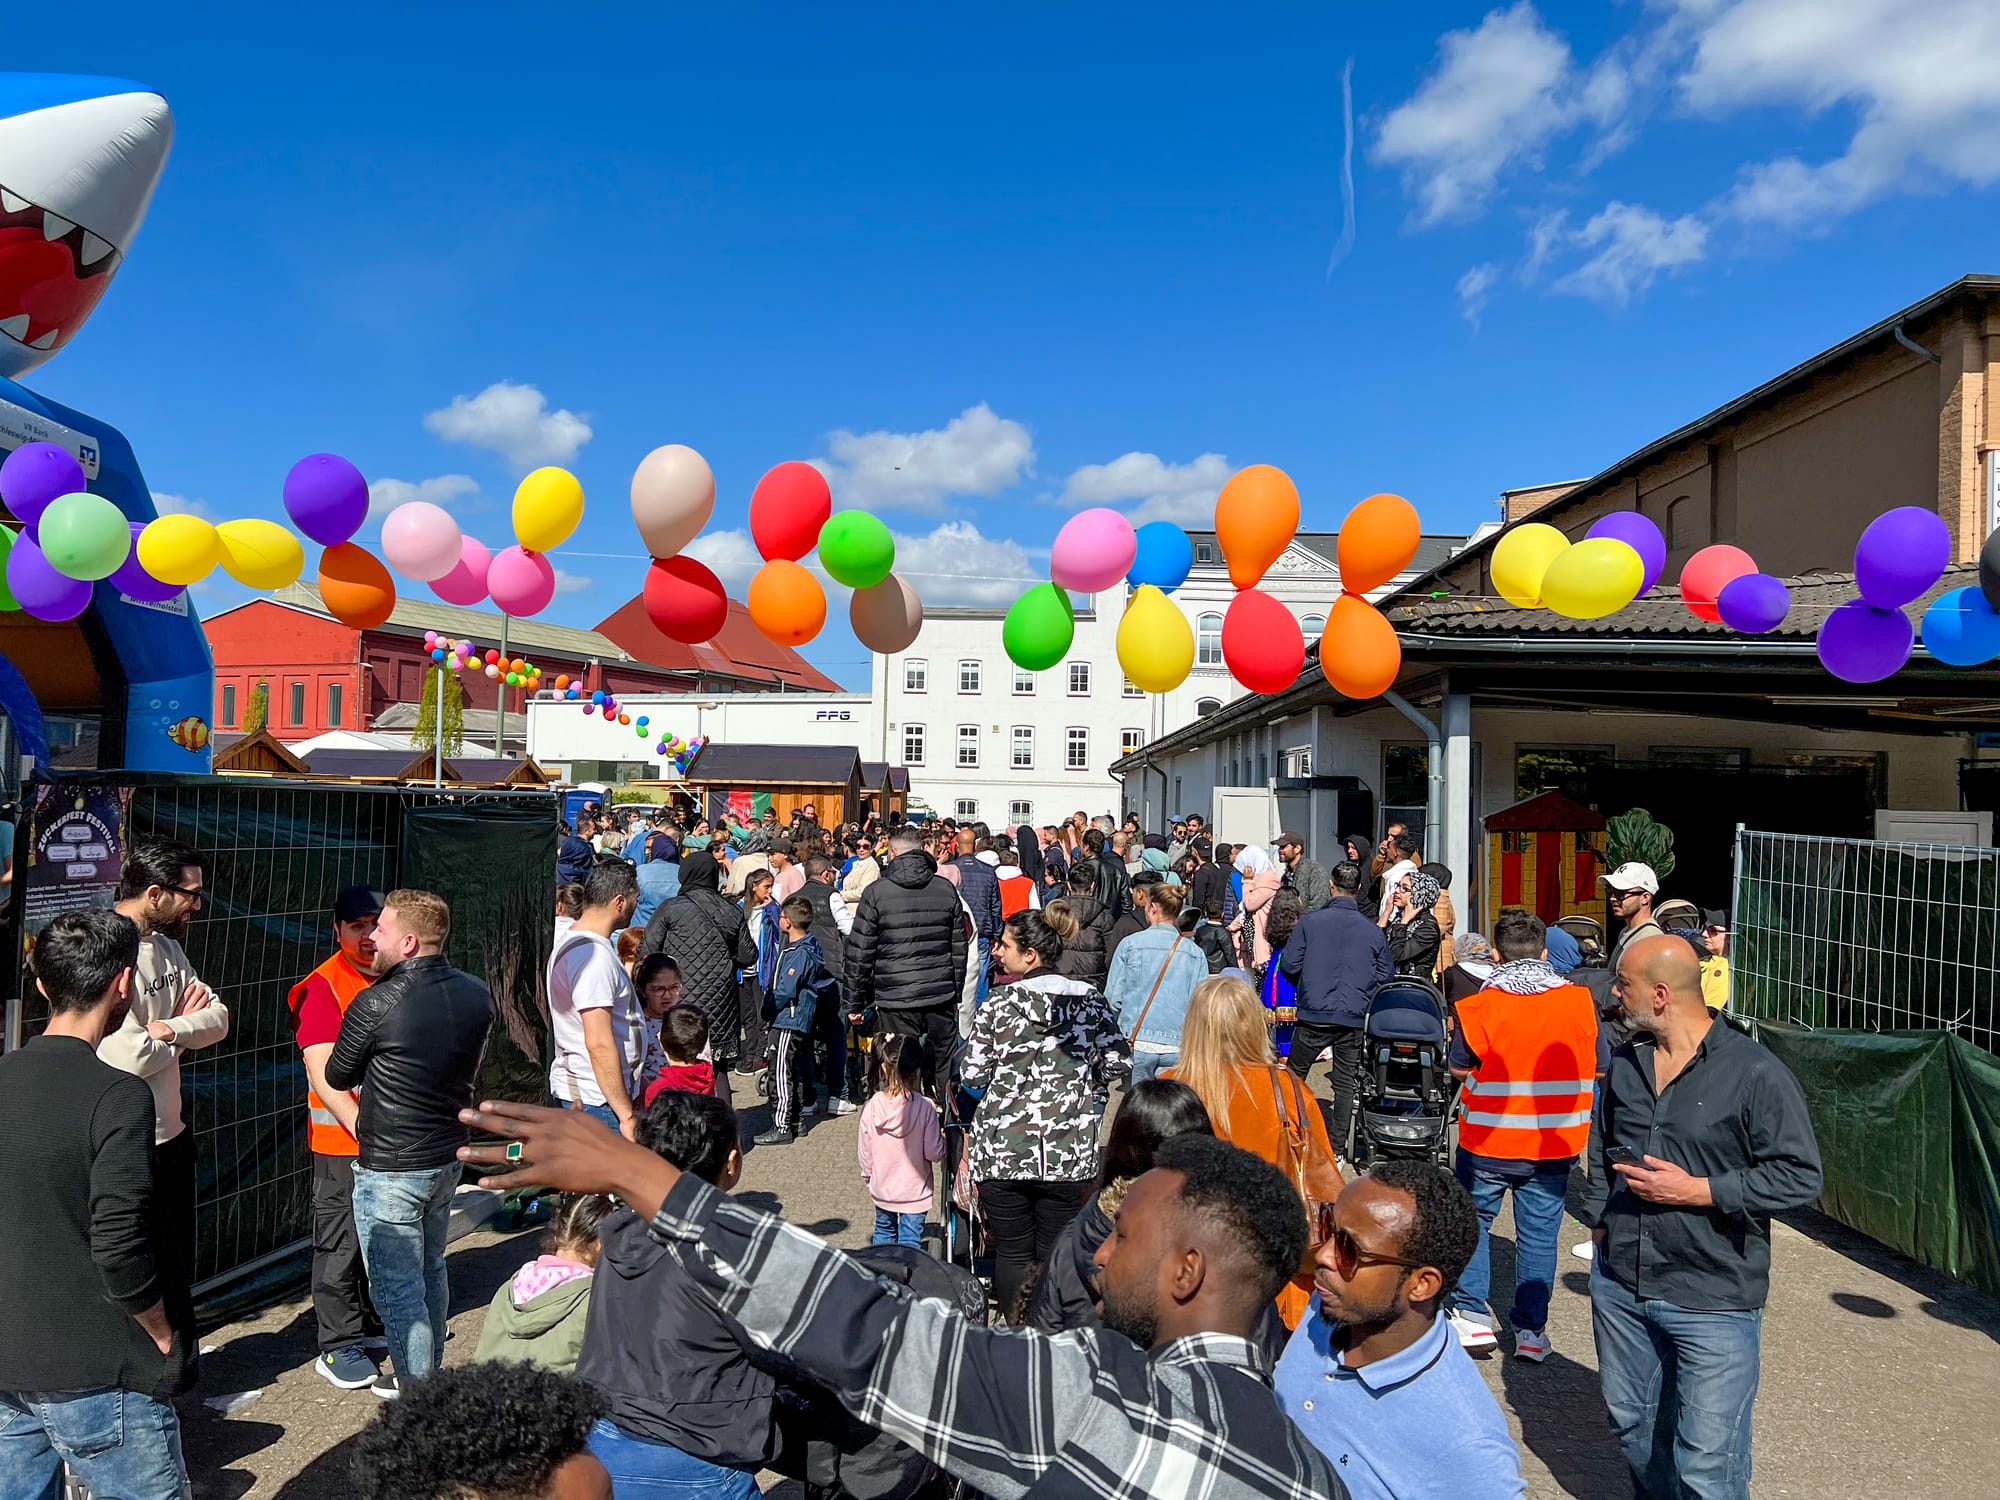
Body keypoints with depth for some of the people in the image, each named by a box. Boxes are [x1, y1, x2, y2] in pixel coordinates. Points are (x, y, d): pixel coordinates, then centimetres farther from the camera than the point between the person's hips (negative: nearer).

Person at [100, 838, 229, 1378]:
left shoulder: (167, 945, 7)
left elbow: (218, 1019, 3)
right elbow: (124, 1056, -31)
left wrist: (168, 1029, -16)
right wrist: (181, 1034, -11)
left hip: (171, 1132, 8)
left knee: (177, 1259, 22)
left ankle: (180, 1355, 39)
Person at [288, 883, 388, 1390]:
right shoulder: (323, 988, -13)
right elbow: (323, 1074, -19)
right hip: (342, 1140, -6)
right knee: (341, 1244, 3)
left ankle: (378, 1325, 33)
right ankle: (338, 1346, 16)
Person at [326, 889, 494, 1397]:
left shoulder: (375, 1004, -21)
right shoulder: (476, 994, -3)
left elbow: (339, 1075, -4)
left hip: (389, 1168, -7)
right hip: (448, 1155, 7)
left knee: (397, 1287, 5)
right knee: (430, 1272, 22)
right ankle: (427, 1375, 36)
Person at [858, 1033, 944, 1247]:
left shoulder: (873, 1106, -12)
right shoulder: (925, 1108, -21)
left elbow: (865, 1150, -1)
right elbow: (934, 1153, -16)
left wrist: (868, 1177, 16)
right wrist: (941, 1137, 4)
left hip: (882, 1188, 3)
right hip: (914, 1189, -3)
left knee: (884, 1230, 23)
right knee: (910, 1238, 7)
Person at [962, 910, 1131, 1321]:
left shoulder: (998, 1005, -6)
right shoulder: (1089, 1000, 0)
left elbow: (972, 1078, -5)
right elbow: (1120, 1063, 2)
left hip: (1003, 1152, -1)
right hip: (1071, 1154, 2)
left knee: (1012, 1254, 11)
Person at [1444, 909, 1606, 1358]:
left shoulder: (1480, 1006, -11)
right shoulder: (1581, 1002, -5)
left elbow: (1459, 1068, -1)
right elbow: (1600, 1067, 5)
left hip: (1489, 1140, -2)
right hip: (1554, 1143, 2)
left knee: (1472, 1220, 16)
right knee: (1539, 1233, 12)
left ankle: (1472, 1316, 14)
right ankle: (1531, 1330, 16)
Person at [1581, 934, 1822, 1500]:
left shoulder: (1756, 1073, -15)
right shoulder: (1625, 1062, 6)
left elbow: (1801, 1176, -15)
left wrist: (1695, 1190, -20)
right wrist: (1597, 1219, 14)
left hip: (1714, 1303, -6)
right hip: (1620, 1285, 6)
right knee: (1632, 1427, 21)